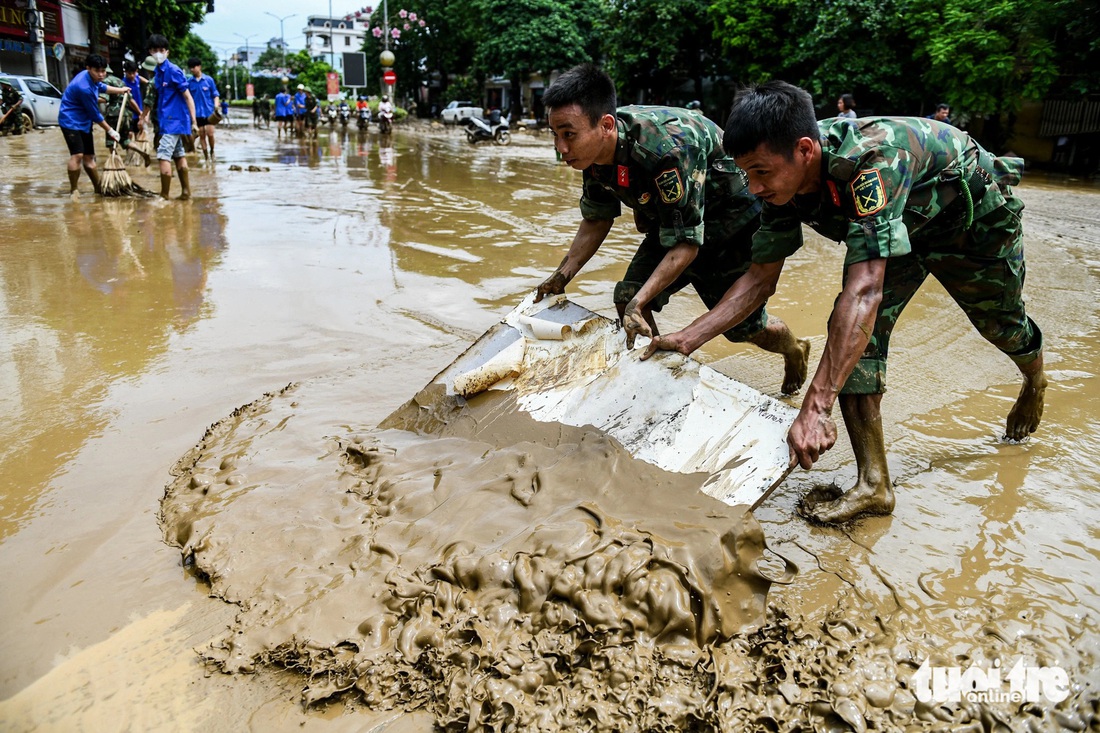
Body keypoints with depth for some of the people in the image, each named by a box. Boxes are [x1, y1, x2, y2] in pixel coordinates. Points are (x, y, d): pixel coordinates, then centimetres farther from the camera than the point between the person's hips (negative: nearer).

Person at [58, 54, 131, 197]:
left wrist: (120, 90, 38)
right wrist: (110, 131, -8)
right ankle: (73, 191, -12)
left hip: (84, 122, 10)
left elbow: (102, 87, 28)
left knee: (89, 157, 16)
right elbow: (95, 115, -18)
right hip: (71, 121, -10)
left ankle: (99, 188, 25)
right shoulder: (84, 88, -27)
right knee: (77, 155, -21)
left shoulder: (92, 78, 1)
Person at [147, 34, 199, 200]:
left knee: (164, 156, -11)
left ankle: (164, 196, -5)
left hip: (174, 120, -9)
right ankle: (186, 192, 20)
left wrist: (194, 122, -18)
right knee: (179, 156, 13)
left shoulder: (173, 71, -13)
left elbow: (188, 97, -14)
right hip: (167, 119, 9)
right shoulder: (158, 71, 12)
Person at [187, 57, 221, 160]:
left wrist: (216, 105, -14)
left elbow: (215, 95, 3)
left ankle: (212, 151, 18)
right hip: (197, 113, 2)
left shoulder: (209, 80, -1)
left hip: (209, 111, -2)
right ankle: (206, 157, 13)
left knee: (210, 134, -8)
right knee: (201, 135, 5)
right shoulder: (189, 82, 4)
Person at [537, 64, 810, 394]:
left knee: (742, 324, 3)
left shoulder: (666, 149, -39)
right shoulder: (595, 151, -16)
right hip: (669, 221, 7)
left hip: (733, 222, -7)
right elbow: (596, 220, -1)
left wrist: (640, 303, -42)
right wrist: (561, 276, -11)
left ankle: (795, 352, 35)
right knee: (626, 297, -9)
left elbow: (686, 243, -34)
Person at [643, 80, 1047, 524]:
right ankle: (873, 486, -12)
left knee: (998, 321, 19)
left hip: (975, 214, -4)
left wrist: (816, 406, -57)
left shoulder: (871, 159, -45)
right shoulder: (783, 182, -24)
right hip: (904, 224, 5)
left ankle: (1034, 380, 57)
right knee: (853, 332, -16)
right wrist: (688, 339, -23)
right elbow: (760, 278, -14)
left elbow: (864, 290, -52)